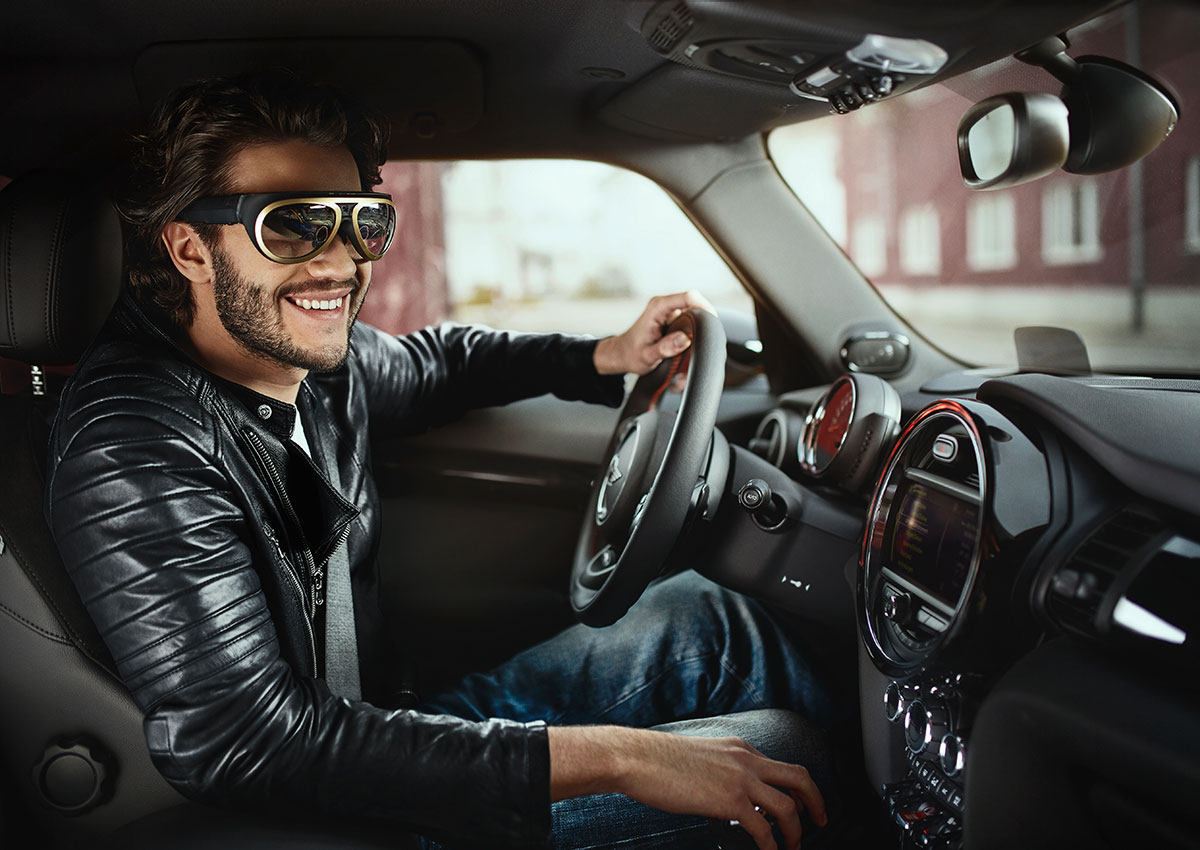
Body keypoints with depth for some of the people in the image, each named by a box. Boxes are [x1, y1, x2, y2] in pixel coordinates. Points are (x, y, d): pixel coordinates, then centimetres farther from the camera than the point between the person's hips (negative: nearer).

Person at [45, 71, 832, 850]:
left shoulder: (324, 359, -5)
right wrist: (612, 756, -39)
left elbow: (436, 361, 20)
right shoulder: (135, 451, -29)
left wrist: (606, 357, 5)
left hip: (388, 718, 8)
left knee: (697, 613, 10)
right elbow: (250, 743, -37)